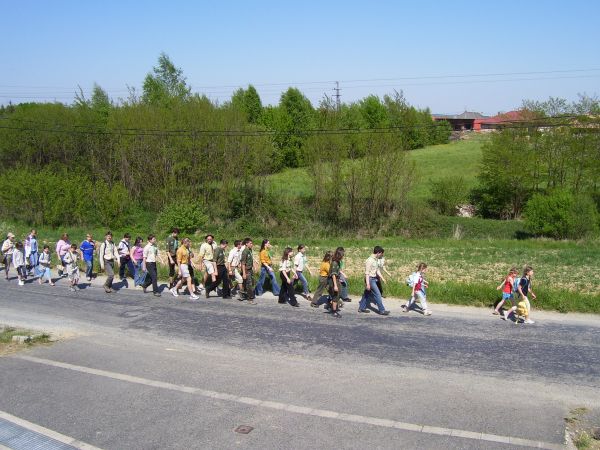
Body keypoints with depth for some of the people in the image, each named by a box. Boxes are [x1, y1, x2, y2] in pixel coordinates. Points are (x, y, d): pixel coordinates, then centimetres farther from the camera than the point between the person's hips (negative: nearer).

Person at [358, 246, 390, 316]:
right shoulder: (370, 260, -20)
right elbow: (367, 273, -20)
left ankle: (361, 308, 24)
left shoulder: (376, 260, 9)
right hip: (370, 279, -9)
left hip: (374, 279, 9)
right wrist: (367, 284, -22)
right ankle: (382, 310, 2)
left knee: (367, 294, 15)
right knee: (377, 294, -5)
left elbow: (377, 270, 18)